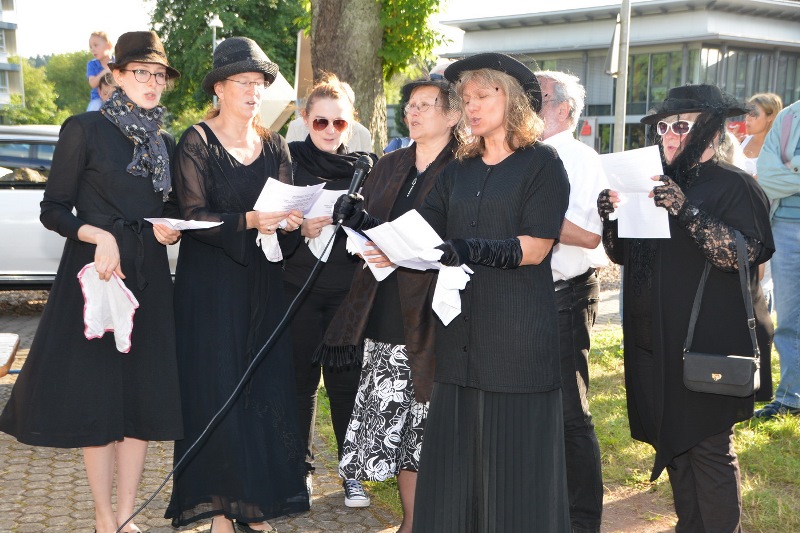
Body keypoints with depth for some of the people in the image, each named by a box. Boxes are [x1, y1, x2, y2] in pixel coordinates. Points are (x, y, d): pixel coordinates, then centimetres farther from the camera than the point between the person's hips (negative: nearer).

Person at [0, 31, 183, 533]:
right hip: (94, 271, -5)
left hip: (149, 279, 5)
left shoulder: (166, 143, 13)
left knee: (144, 395, 4)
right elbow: (54, 209, -4)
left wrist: (171, 229, -1)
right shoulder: (85, 129, -3)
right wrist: (97, 235, -20)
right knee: (96, 393, 0)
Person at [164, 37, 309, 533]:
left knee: (266, 387, 1)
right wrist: (250, 220, -26)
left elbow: (288, 211, 10)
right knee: (216, 390, -4)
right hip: (210, 282, -4)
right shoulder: (197, 141, -3)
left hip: (262, 284, 4)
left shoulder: (274, 146, 10)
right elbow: (193, 216, -12)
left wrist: (290, 221, -13)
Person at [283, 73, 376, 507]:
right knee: (300, 378, 6)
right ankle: (301, 466, 21)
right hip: (298, 287, 0)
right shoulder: (288, 160, 4)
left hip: (348, 290, 1)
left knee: (346, 379, 3)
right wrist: (299, 228, -15)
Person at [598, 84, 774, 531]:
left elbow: (744, 253, -20)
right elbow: (622, 253, 15)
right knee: (671, 441, 12)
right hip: (654, 342, 7)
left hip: (707, 344, -7)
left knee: (708, 448, -4)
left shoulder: (734, 185, -6)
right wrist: (611, 216, -4)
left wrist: (685, 209, -27)